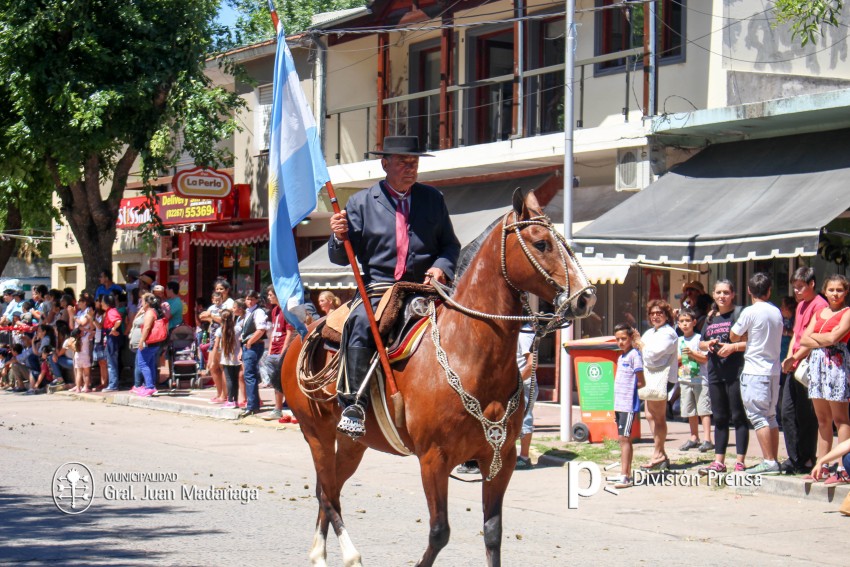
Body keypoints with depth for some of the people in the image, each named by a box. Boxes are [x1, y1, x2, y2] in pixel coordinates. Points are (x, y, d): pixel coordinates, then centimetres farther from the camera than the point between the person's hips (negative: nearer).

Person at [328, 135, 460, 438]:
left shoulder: (433, 198, 15)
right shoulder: (361, 203, 9)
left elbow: (450, 245, 18)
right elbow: (341, 257, 7)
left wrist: (441, 267, -5)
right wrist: (339, 236, -16)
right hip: (378, 288, -2)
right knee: (360, 323, -33)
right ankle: (354, 403, -34)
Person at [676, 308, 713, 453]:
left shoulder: (699, 338, -5)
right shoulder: (678, 341, 12)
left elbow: (705, 358, -8)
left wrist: (692, 353, -19)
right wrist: (679, 358, -4)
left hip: (700, 379, -6)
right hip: (685, 380, 6)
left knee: (703, 410, -7)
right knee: (690, 411, 10)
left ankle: (707, 439, -10)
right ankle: (694, 438, 20)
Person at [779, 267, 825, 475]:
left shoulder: (819, 305, -11)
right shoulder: (800, 306, 19)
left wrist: (795, 358, -17)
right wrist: (789, 357, 5)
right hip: (795, 368, 9)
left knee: (806, 416, -3)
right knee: (788, 412, 7)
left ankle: (807, 461, 5)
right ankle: (794, 458, 14)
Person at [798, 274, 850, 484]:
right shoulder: (819, 312, 18)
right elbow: (804, 340, 8)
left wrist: (814, 336, 1)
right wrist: (823, 341, -9)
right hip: (817, 362, 7)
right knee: (822, 418, 9)